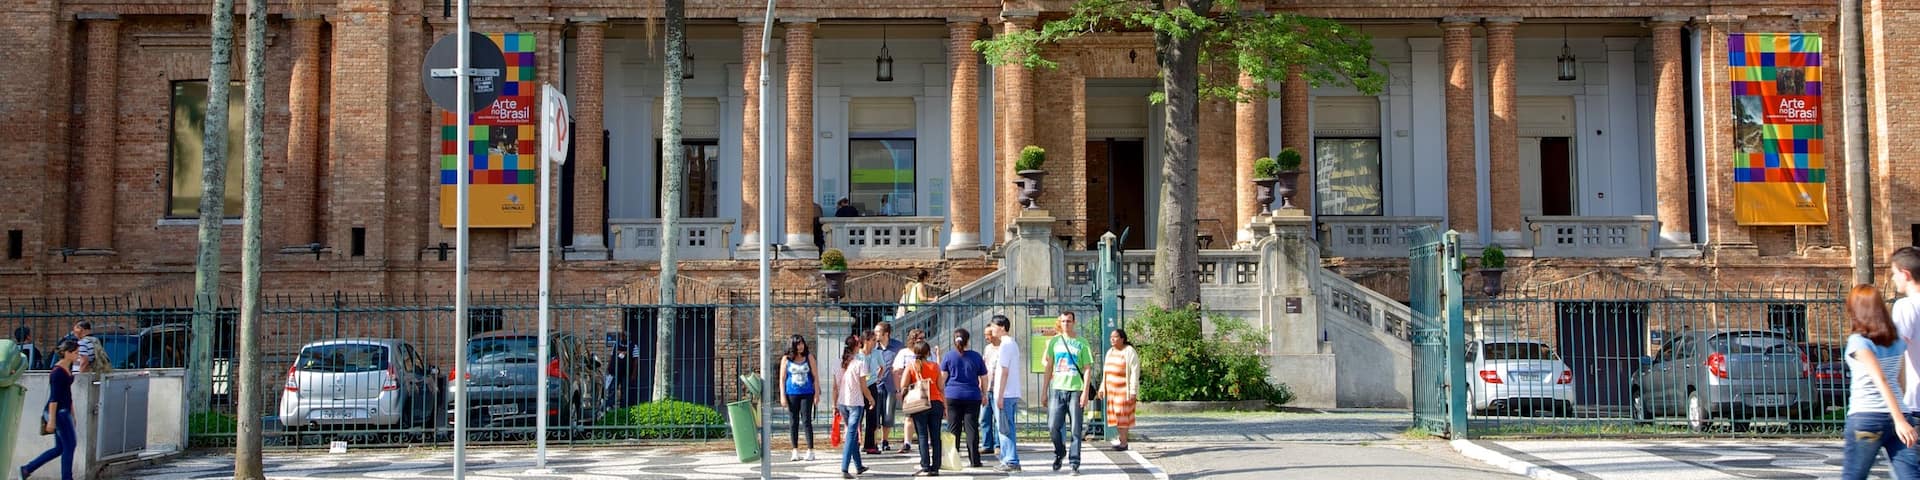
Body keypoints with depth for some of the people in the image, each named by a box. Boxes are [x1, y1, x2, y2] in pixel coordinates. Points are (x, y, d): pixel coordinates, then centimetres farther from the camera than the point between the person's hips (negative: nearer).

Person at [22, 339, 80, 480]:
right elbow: (53, 398, -20)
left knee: (60, 448, 13)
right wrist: (51, 420, -20)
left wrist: (72, 414, 22)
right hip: (58, 412, -9)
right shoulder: (57, 372, -18)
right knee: (70, 445, -1)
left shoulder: (68, 368, 10)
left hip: (64, 412, 9)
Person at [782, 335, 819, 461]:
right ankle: (795, 452, 11)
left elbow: (814, 376, 5)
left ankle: (810, 451, 1)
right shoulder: (786, 359, 2)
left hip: (807, 394, -1)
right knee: (793, 422, 5)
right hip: (792, 394, 1)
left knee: (806, 421, -3)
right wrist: (782, 396, 0)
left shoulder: (809, 357, 3)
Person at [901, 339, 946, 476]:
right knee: (935, 436, 5)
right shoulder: (935, 366, 4)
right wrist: (945, 406, 11)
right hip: (936, 403, 2)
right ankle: (935, 468, 7)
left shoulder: (911, 366, -1)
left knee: (923, 436, 1)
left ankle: (925, 468, -4)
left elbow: (903, 386, -8)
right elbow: (941, 388, 4)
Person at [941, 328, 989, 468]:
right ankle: (974, 460, 1)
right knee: (972, 428, 2)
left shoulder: (948, 356, 0)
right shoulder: (976, 356, 3)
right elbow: (983, 378, 8)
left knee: (953, 429, 4)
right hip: (972, 396, 0)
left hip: (952, 396, 0)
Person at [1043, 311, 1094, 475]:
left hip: (1076, 390, -2)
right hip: (1057, 389, 2)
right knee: (1053, 426, -2)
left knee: (1076, 429, -1)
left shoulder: (1081, 343, 2)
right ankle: (1059, 454, 22)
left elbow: (1087, 369, 0)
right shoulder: (1054, 341, 10)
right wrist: (1045, 391, 11)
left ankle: (1074, 463, 6)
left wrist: (1085, 392, -10)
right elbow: (1048, 367, 14)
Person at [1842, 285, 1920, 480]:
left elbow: (1880, 380, -19)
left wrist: (1899, 420, -25)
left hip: (1866, 417, -5)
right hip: (1898, 415, 5)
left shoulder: (1858, 341, -8)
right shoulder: (1897, 339, 10)